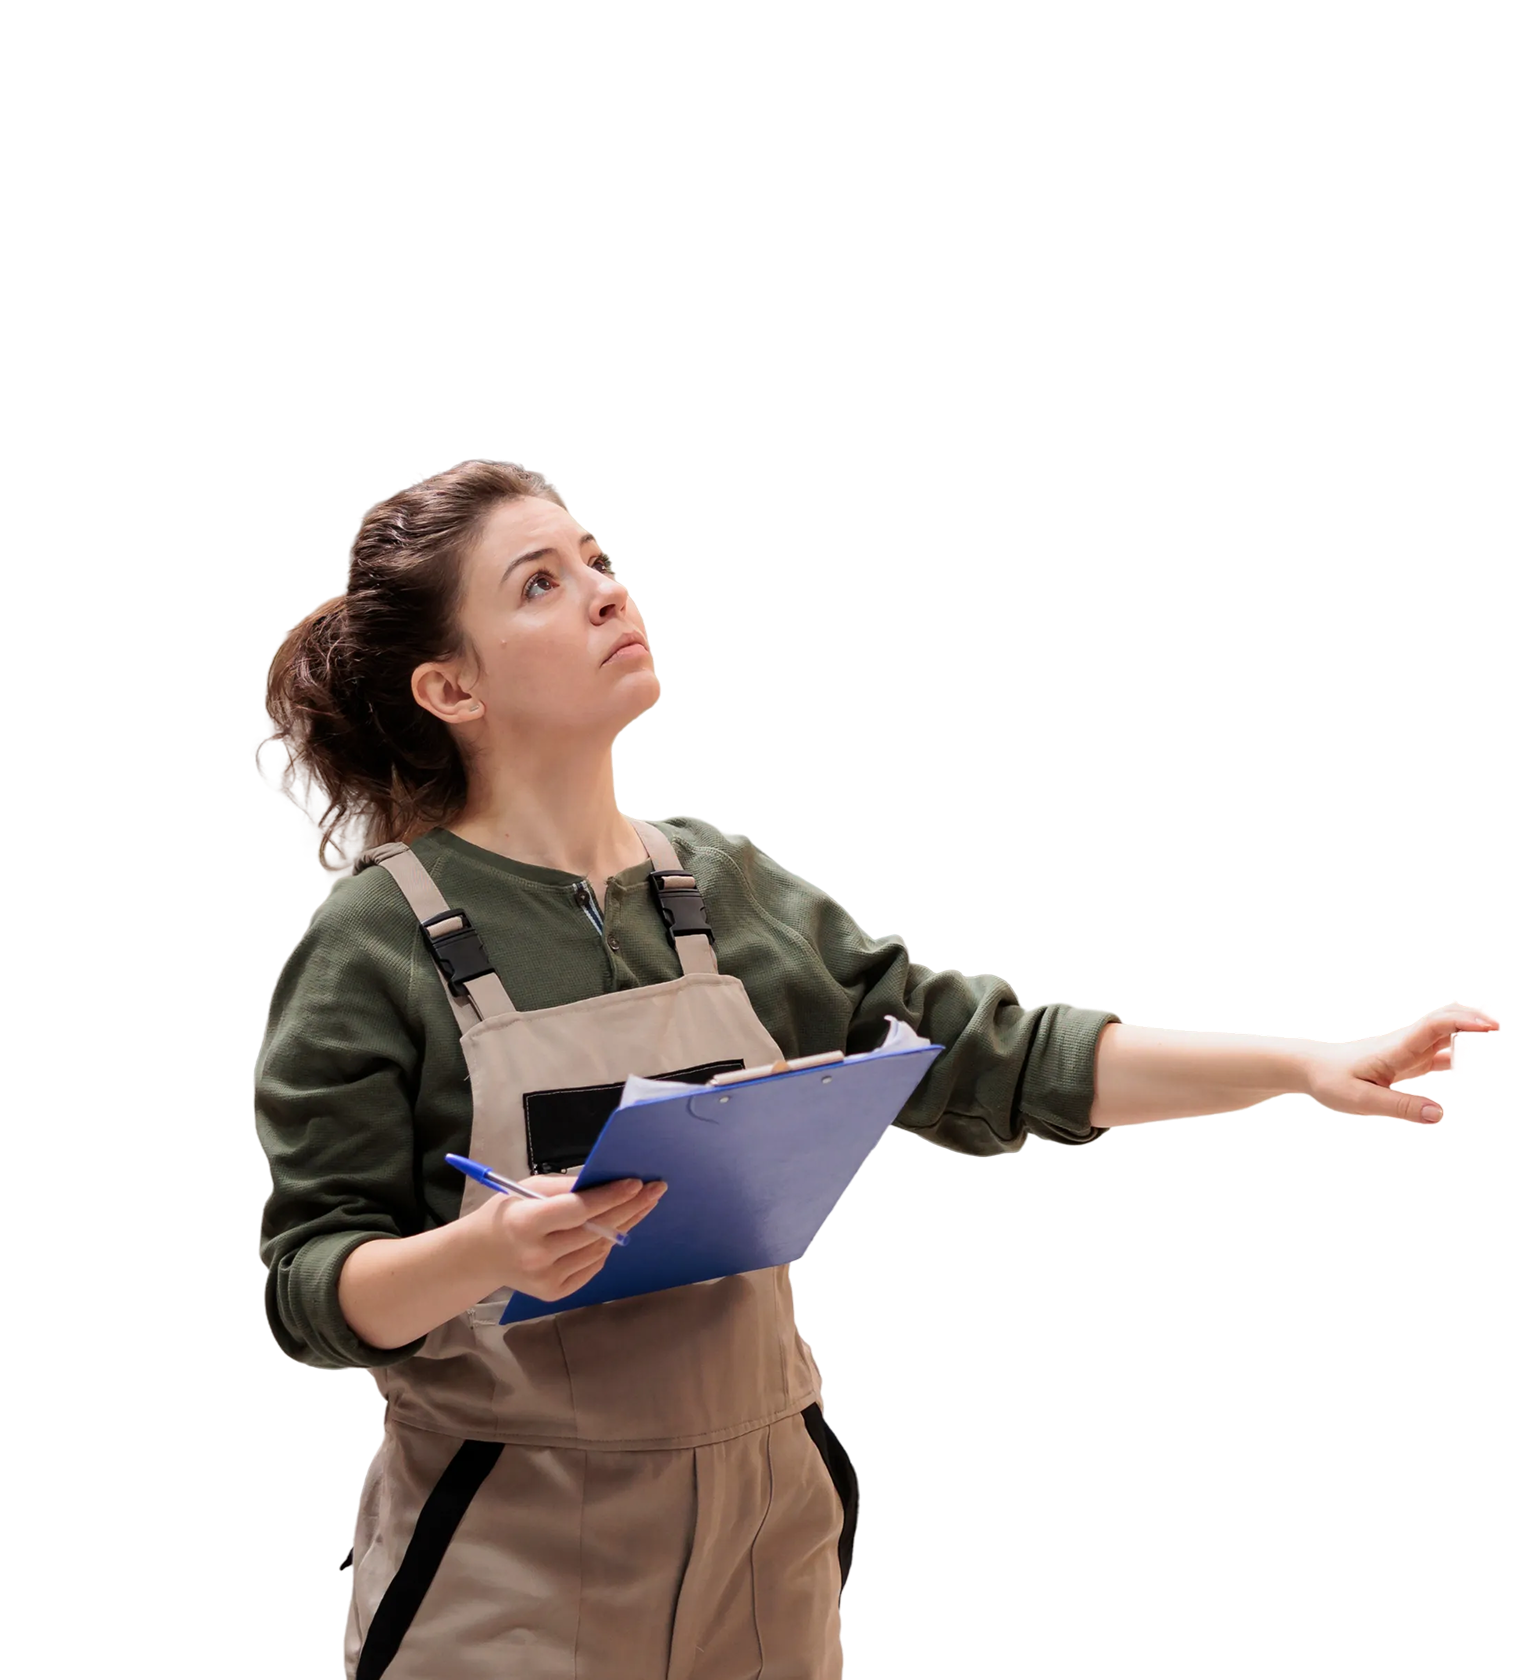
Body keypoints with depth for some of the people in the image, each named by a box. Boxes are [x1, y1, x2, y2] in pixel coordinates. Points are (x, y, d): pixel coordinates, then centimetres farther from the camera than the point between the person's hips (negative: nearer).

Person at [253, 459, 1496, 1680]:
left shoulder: (732, 891, 5)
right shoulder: (378, 939, -9)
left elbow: (989, 1062, 5)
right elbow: (312, 1291, -10)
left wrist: (1310, 1063, -1)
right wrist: (483, 1254, -32)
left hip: (766, 1534, 5)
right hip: (507, 1570, -4)